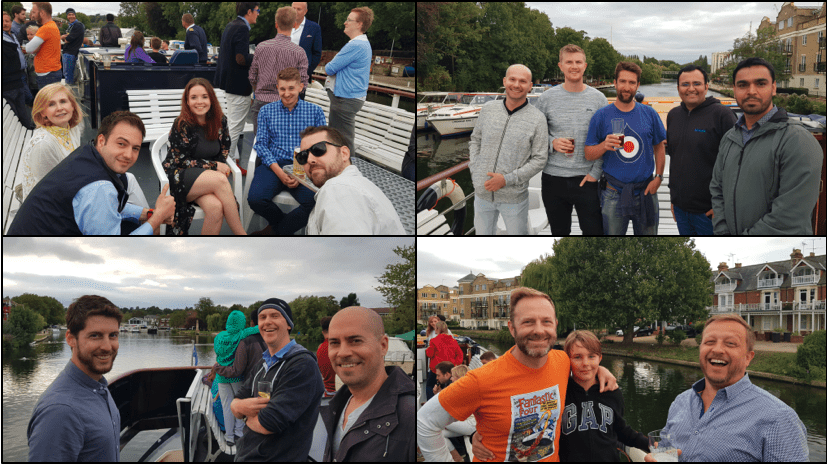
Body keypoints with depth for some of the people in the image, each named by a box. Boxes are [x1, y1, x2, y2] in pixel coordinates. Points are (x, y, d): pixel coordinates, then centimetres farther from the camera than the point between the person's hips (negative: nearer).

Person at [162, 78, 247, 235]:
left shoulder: (220, 121, 3)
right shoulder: (181, 126, -12)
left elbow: (224, 151, 14)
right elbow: (182, 161, -10)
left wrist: (223, 167, -8)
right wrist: (215, 166, -13)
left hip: (208, 177, 4)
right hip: (180, 179, -4)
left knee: (215, 207, -32)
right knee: (220, 180, -33)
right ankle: (241, 234, -27)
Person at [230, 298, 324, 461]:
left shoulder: (302, 365, -20)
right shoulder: (264, 363, 11)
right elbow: (235, 403, 7)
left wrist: (249, 415, -5)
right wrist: (241, 406, -16)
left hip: (279, 457, -8)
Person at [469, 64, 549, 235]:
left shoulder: (537, 119, -9)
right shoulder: (488, 109, 1)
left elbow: (539, 159, -8)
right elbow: (475, 140, 14)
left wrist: (507, 179, -16)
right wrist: (474, 169, -1)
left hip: (514, 197, -3)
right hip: (482, 192, 3)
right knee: (483, 233, 17)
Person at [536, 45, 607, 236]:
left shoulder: (598, 98, 2)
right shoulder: (547, 98, 2)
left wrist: (596, 172, -6)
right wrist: (551, 143, -13)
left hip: (587, 179, -1)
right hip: (553, 179, 1)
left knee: (594, 231, -2)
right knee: (559, 232, 13)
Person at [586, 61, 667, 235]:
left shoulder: (649, 114, 5)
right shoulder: (601, 116, -1)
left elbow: (659, 148, 12)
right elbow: (588, 154, -1)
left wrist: (658, 177, 1)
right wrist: (604, 146, -21)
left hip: (645, 190, 2)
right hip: (614, 194, -2)